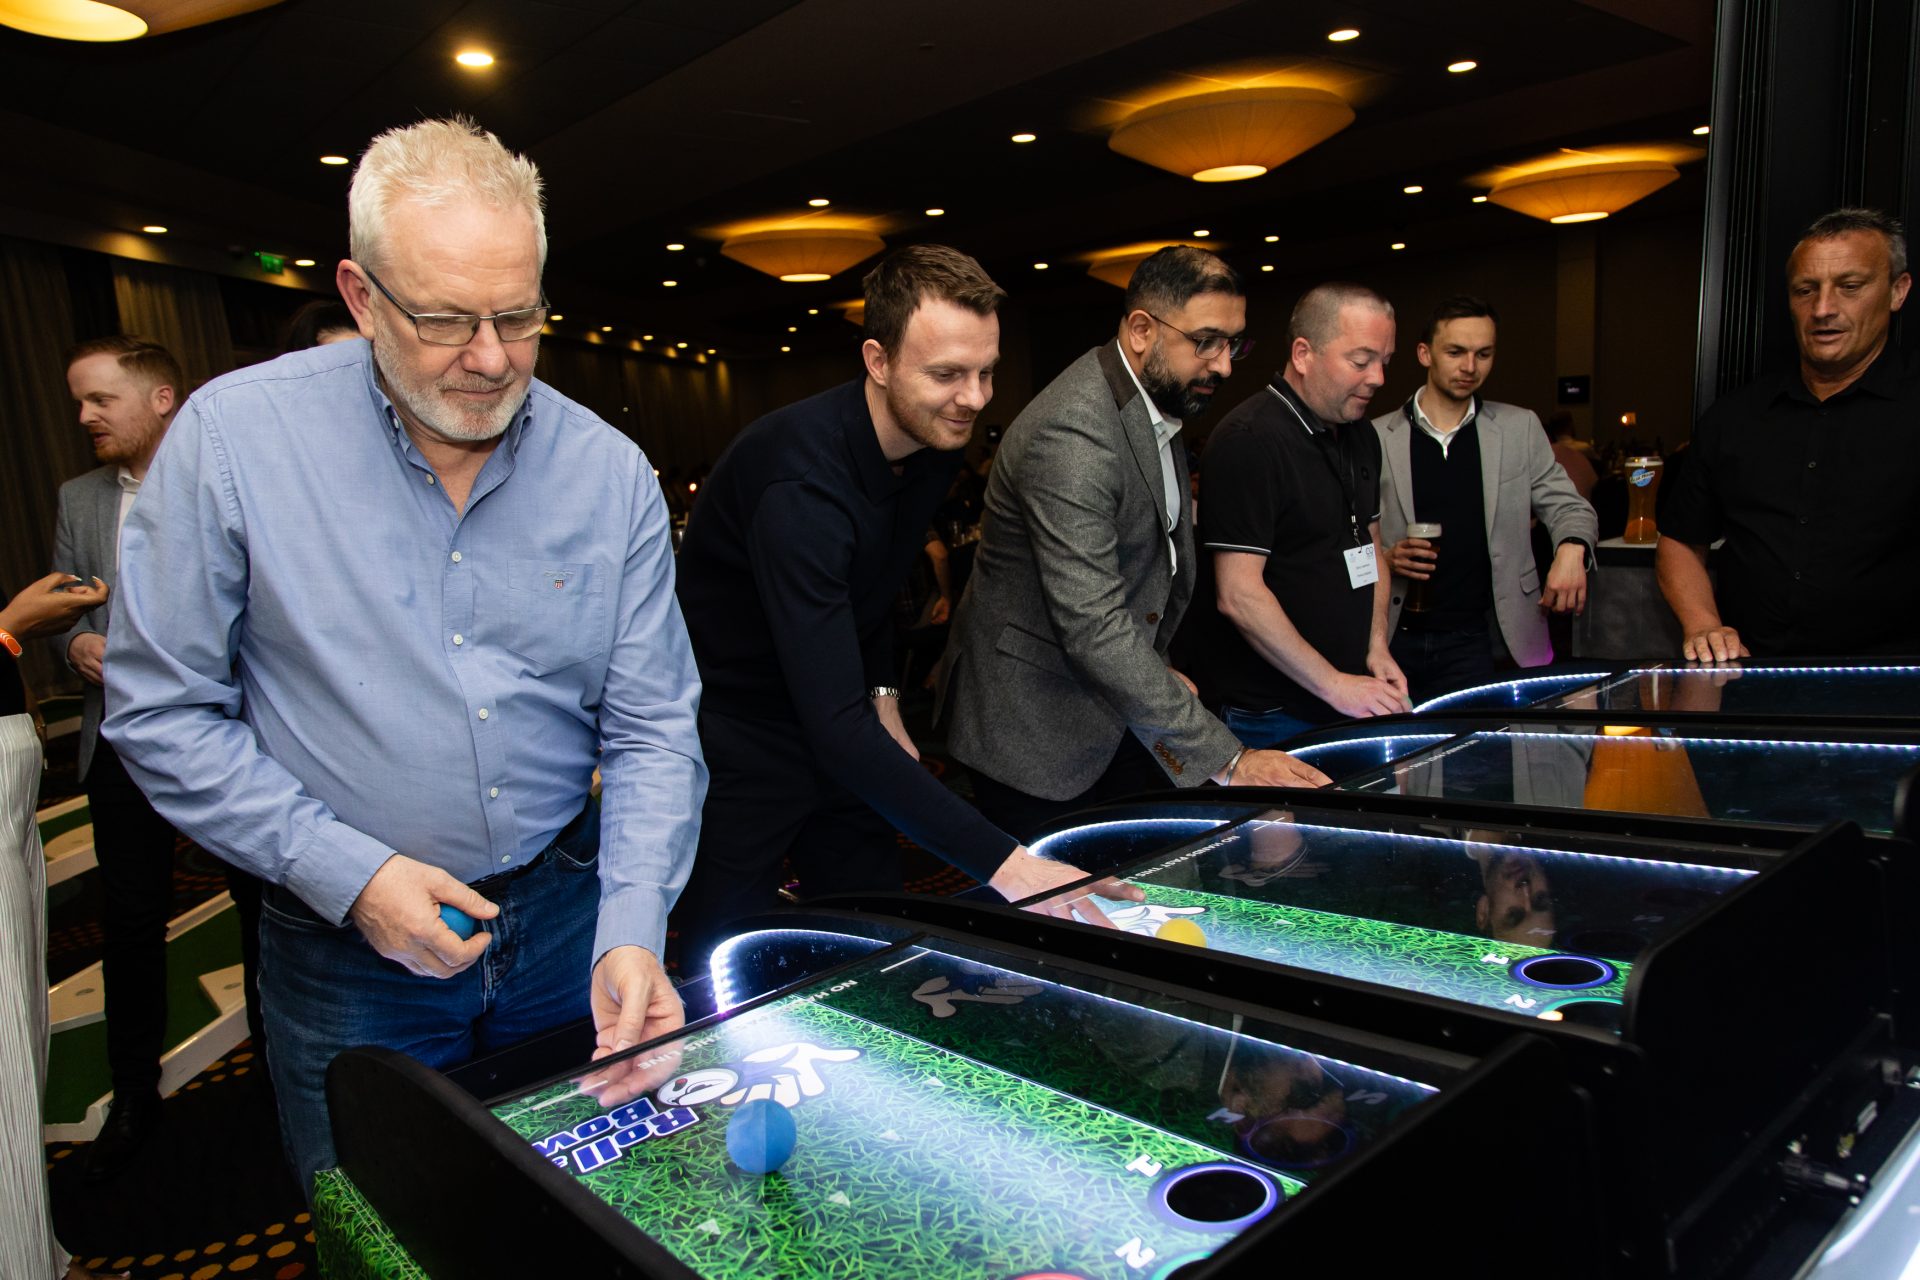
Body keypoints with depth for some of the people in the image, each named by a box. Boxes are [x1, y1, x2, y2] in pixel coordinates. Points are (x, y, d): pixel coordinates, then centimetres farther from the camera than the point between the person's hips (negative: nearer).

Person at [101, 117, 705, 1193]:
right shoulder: (235, 437, -13)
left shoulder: (611, 473, -7)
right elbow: (162, 711, -8)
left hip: (565, 916, 2)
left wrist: (631, 933, -18)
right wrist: (348, 873, -16)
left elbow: (652, 732, -6)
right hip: (348, 953, -2)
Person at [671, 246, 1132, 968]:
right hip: (733, 744, -7)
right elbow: (836, 728, -39)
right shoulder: (802, 480, -33)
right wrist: (1003, 864, -42)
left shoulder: (938, 442, -6)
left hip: (837, 735, 7)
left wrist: (883, 700, 5)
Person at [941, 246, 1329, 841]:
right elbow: (1094, 629, -33)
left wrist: (1156, 670, 10)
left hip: (1119, 716, 9)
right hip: (1038, 731, -9)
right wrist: (1226, 761, -32)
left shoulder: (1158, 405, 6)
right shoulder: (1071, 435, -27)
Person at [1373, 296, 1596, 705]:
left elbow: (1568, 507, 9)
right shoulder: (1378, 437, 3)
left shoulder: (1520, 429, 8)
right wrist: (1385, 558, -13)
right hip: (1395, 640, 0)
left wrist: (1571, 549, -13)